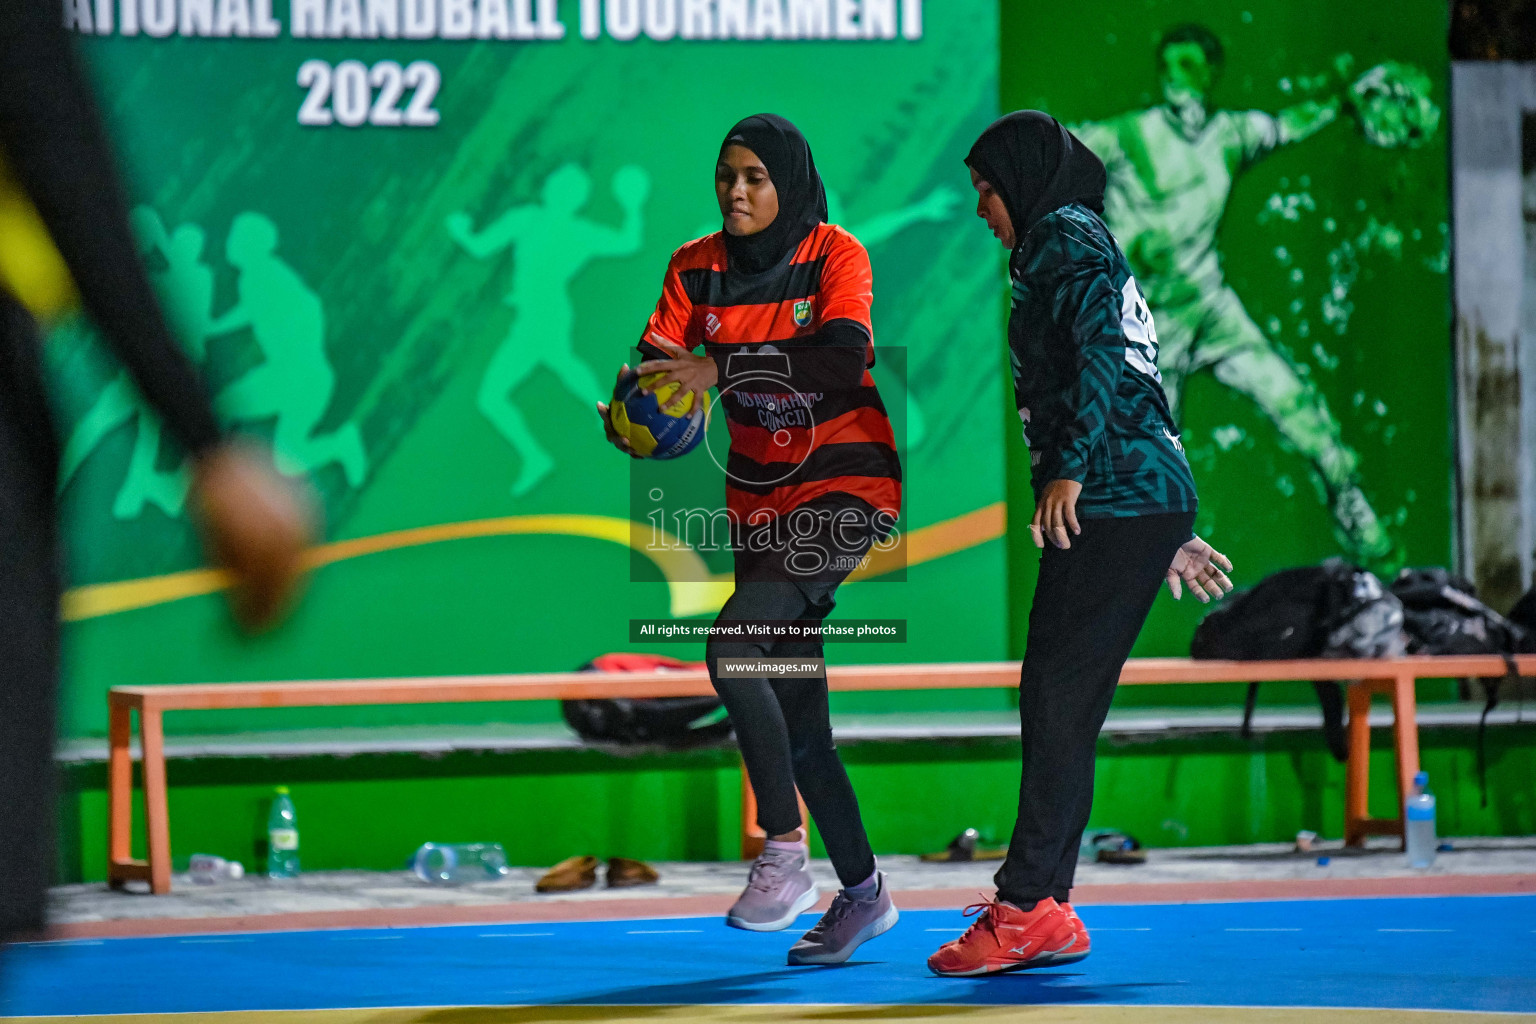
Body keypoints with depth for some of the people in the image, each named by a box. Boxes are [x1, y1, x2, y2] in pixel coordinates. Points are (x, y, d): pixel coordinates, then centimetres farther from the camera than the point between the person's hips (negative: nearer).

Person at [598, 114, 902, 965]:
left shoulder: (835, 256, -11)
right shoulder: (697, 268, 3)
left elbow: (844, 356, -27)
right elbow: (657, 360, -8)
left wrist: (721, 370, -36)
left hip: (845, 487, -6)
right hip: (760, 498, 6)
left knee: (735, 644, -25)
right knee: (795, 709, 8)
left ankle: (784, 850, -18)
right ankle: (863, 893, 21)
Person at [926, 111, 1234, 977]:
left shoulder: (1067, 238, -3)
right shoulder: (1069, 247, 26)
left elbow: (1104, 349, -19)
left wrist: (1070, 467, -23)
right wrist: (1168, 534, 28)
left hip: (1118, 500, -10)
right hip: (1139, 507, 10)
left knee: (1059, 699, -12)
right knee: (1055, 703, 8)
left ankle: (1030, 909, -14)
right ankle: (1041, 906, 8)